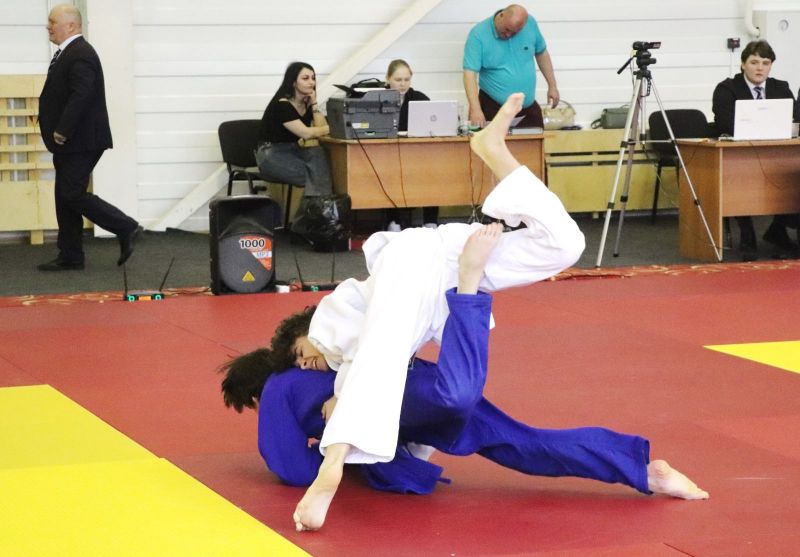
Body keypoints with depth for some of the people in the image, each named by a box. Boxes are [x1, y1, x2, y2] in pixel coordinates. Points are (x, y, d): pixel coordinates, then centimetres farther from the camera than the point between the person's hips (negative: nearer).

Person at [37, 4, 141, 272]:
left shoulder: (80, 55, -17)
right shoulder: (68, 53, 15)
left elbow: (81, 96, -27)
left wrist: (62, 131, -24)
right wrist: (59, 133, 11)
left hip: (80, 142, -10)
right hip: (69, 143, 10)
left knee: (72, 195, -10)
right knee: (65, 198, 11)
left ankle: (126, 229, -3)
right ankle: (69, 257, 15)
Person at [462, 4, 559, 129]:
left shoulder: (530, 23, -5)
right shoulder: (478, 35, -16)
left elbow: (541, 53, 11)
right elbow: (470, 73, -22)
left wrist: (552, 86, 11)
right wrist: (475, 109, -32)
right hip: (494, 108, -3)